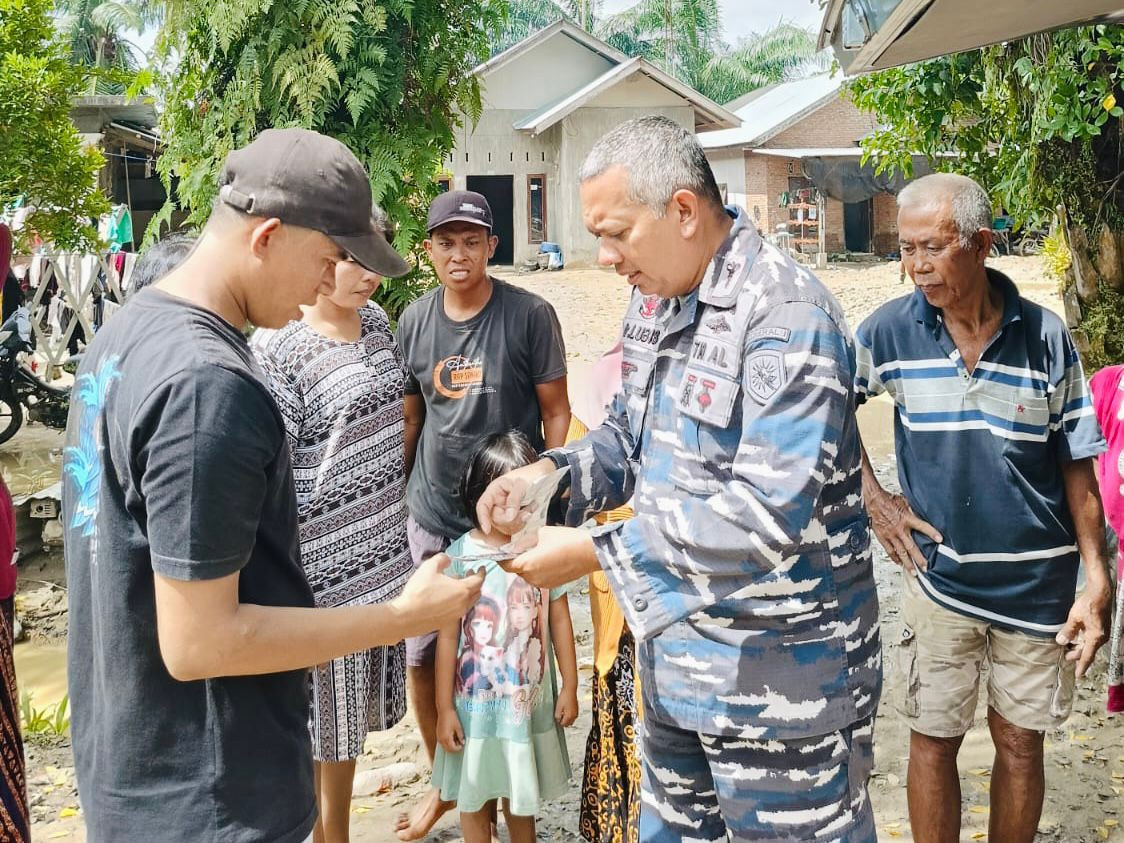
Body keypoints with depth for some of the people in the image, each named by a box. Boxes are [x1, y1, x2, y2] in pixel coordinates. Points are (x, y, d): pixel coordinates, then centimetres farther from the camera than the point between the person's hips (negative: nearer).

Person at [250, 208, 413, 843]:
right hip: (322, 562, -7)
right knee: (315, 720, 8)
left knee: (352, 712, 20)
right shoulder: (277, 348, -15)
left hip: (382, 551, 7)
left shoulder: (377, 321, 7)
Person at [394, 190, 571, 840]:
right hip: (432, 517, 4)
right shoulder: (414, 321, 5)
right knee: (421, 657, 8)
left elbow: (556, 411, -3)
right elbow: (410, 417, 13)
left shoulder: (530, 315, -7)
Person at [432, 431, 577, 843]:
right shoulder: (461, 556, -13)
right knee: (475, 794, 15)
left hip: (529, 697, 2)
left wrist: (570, 687, 4)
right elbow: (448, 636, -9)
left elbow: (559, 620, 1)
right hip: (476, 700, -1)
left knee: (522, 793, 19)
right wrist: (444, 708, -7)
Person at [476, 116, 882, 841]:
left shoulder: (785, 315, -22)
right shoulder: (656, 298, 7)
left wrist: (596, 552, -25)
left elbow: (769, 512, -29)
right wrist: (552, 474, -4)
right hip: (677, 655, 9)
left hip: (778, 677, -8)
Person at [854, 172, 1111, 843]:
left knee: (1021, 740, 13)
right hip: (939, 575, 0)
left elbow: (1077, 465, -2)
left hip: (1038, 582, 0)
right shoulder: (890, 330, -8)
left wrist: (1097, 582, -4)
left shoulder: (1045, 336, -7)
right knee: (934, 739, 9)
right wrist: (872, 496, 0)